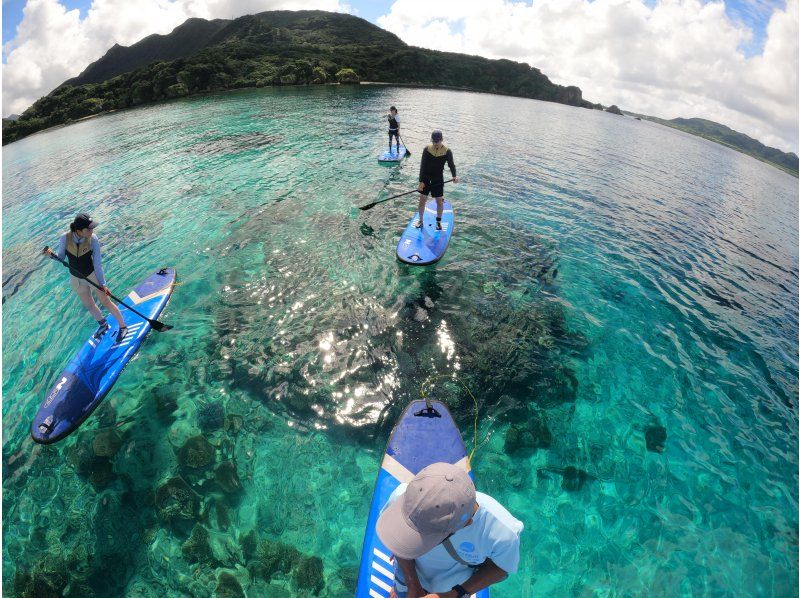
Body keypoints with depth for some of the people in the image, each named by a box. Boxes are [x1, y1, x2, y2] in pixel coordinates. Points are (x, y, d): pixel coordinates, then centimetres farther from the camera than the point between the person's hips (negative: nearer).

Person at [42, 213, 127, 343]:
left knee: (106, 302, 5)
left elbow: (97, 263, -18)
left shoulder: (93, 239, -23)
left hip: (93, 275, -3)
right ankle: (103, 325, 44)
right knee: (88, 304, 20)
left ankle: (123, 327, 22)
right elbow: (61, 256, -4)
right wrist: (51, 253, -26)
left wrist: (103, 283, -19)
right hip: (76, 278, 3)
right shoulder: (65, 238, -19)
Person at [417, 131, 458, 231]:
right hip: (426, 179, 1)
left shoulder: (447, 151, -10)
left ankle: (438, 221, 25)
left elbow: (451, 164, -7)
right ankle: (420, 220, 25)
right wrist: (421, 181, -14)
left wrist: (454, 176, -28)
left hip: (438, 179, -1)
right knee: (422, 200, 6)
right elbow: (422, 166, -8)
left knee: (439, 201, 5)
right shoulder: (427, 149, -8)